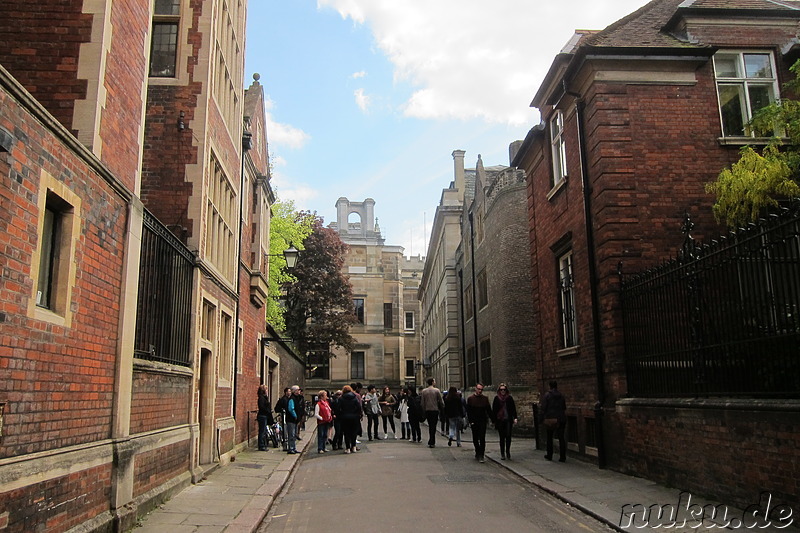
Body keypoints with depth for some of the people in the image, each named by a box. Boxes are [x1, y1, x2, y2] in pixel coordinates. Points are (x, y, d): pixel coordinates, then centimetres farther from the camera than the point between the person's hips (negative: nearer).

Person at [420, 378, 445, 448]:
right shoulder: (437, 390, -7)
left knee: (430, 426, 15)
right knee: (433, 426, 0)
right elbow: (441, 401, -3)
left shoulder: (424, 391, 3)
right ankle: (432, 442, -4)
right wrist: (442, 408, 12)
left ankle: (431, 442, 18)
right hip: (435, 410, -3)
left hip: (427, 410, 3)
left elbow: (422, 402, 4)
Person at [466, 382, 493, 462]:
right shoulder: (470, 399, 2)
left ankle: (481, 455, -6)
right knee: (475, 439, 10)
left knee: (482, 439, -7)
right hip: (474, 422, 0)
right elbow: (468, 411, 0)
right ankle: (478, 452, 27)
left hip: (483, 422, 0)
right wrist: (470, 421, -9)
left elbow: (489, 410, 10)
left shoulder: (485, 399, 6)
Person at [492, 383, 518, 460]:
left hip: (508, 420, 0)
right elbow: (494, 410, 6)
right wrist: (494, 420, 3)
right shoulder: (496, 398, 4)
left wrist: (515, 418, -4)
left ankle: (507, 451, 13)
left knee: (508, 436, -7)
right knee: (502, 437, 4)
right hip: (500, 421, 0)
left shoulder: (509, 398, 4)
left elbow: (513, 408, 6)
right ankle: (502, 453, 12)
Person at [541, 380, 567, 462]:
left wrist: (542, 418, -2)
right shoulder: (561, 396, 6)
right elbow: (564, 408, 11)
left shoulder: (547, 395, -6)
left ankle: (549, 455, 18)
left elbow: (543, 408, -8)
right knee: (561, 438, 4)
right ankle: (562, 457, 0)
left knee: (549, 438, 11)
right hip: (561, 419, 3)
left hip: (550, 419, -3)